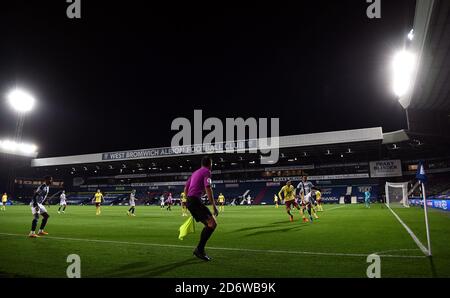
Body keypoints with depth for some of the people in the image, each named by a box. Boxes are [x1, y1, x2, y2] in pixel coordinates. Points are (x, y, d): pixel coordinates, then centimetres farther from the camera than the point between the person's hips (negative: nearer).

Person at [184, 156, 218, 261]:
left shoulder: (195, 172, 23)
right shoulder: (207, 172, -3)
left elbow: (185, 188, 26)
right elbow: (208, 189, -15)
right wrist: (214, 206, -16)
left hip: (189, 201, 9)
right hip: (196, 200, -9)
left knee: (209, 225, 14)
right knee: (212, 223, -12)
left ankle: (199, 250, 17)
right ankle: (199, 249, -14)